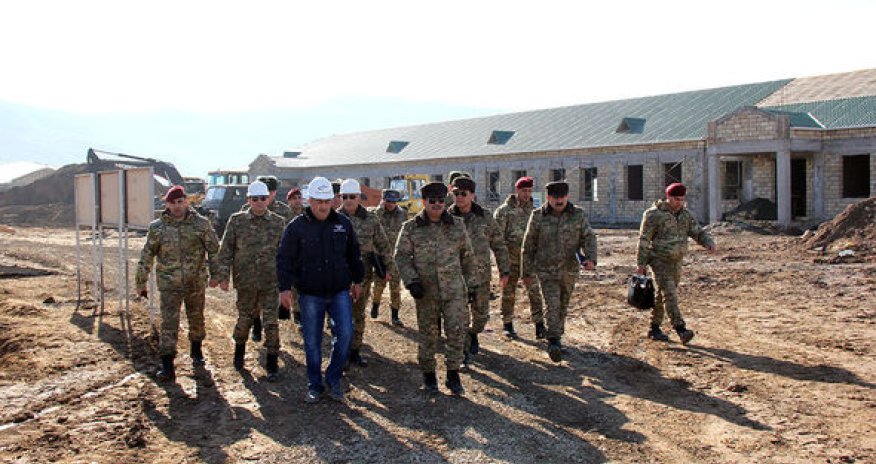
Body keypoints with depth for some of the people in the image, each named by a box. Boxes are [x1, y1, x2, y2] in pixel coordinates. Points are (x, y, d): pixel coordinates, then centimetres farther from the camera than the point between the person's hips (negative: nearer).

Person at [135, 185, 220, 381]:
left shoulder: (201, 224, -3)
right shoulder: (157, 227, -1)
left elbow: (214, 249, 1)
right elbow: (147, 256, 4)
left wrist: (215, 273, -2)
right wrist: (141, 282, 6)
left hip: (196, 282, 1)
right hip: (169, 284, -1)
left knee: (196, 318, 16)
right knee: (169, 322, -6)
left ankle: (196, 350, 40)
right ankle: (167, 366, -3)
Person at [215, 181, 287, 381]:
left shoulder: (279, 222, 1)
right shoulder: (236, 221, 0)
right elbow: (226, 250, 2)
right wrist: (223, 276, -4)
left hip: (270, 282, 0)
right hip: (245, 281, 1)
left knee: (271, 321, -1)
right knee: (244, 318, 15)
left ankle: (271, 364, 11)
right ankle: (239, 351, 41)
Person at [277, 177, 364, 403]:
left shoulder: (343, 223, 5)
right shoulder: (296, 227, -4)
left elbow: (354, 254, 16)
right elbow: (284, 259, -4)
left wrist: (357, 281, 16)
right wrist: (285, 288, -11)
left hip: (340, 292, 2)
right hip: (310, 295, -2)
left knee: (345, 333, -8)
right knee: (312, 341, 6)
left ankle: (334, 379, 12)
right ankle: (315, 385, 22)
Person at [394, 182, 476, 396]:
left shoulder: (457, 225, 5)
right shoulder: (411, 228, -1)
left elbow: (467, 255, 14)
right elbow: (401, 256, -1)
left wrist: (470, 280, 16)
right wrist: (411, 281, -13)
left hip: (453, 289, 1)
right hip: (425, 291, -1)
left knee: (456, 330, -4)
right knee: (428, 334, 8)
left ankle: (453, 374, 10)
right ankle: (428, 375, 24)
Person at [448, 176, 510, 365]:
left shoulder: (485, 216, -2)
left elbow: (499, 245, 5)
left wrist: (504, 270, 4)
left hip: (482, 275, 2)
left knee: (481, 314, 15)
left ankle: (473, 335, 45)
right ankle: (463, 354, 13)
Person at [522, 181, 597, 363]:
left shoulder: (578, 215, -2)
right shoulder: (538, 216, -5)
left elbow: (589, 237, -6)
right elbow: (529, 246, 1)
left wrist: (590, 259, -25)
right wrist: (527, 272, 4)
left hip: (569, 271, 2)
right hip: (546, 271, -2)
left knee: (562, 306, 16)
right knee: (552, 305, -16)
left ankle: (556, 335, 37)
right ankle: (554, 343, -17)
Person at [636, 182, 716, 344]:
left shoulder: (685, 214, 7)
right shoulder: (654, 214, -12)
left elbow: (698, 232, 4)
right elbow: (643, 239, -11)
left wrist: (710, 243, -18)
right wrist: (640, 263, -11)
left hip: (676, 262, 6)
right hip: (659, 261, -6)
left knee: (662, 295, 12)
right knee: (669, 294, -15)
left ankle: (654, 329, 21)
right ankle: (681, 329, -22)